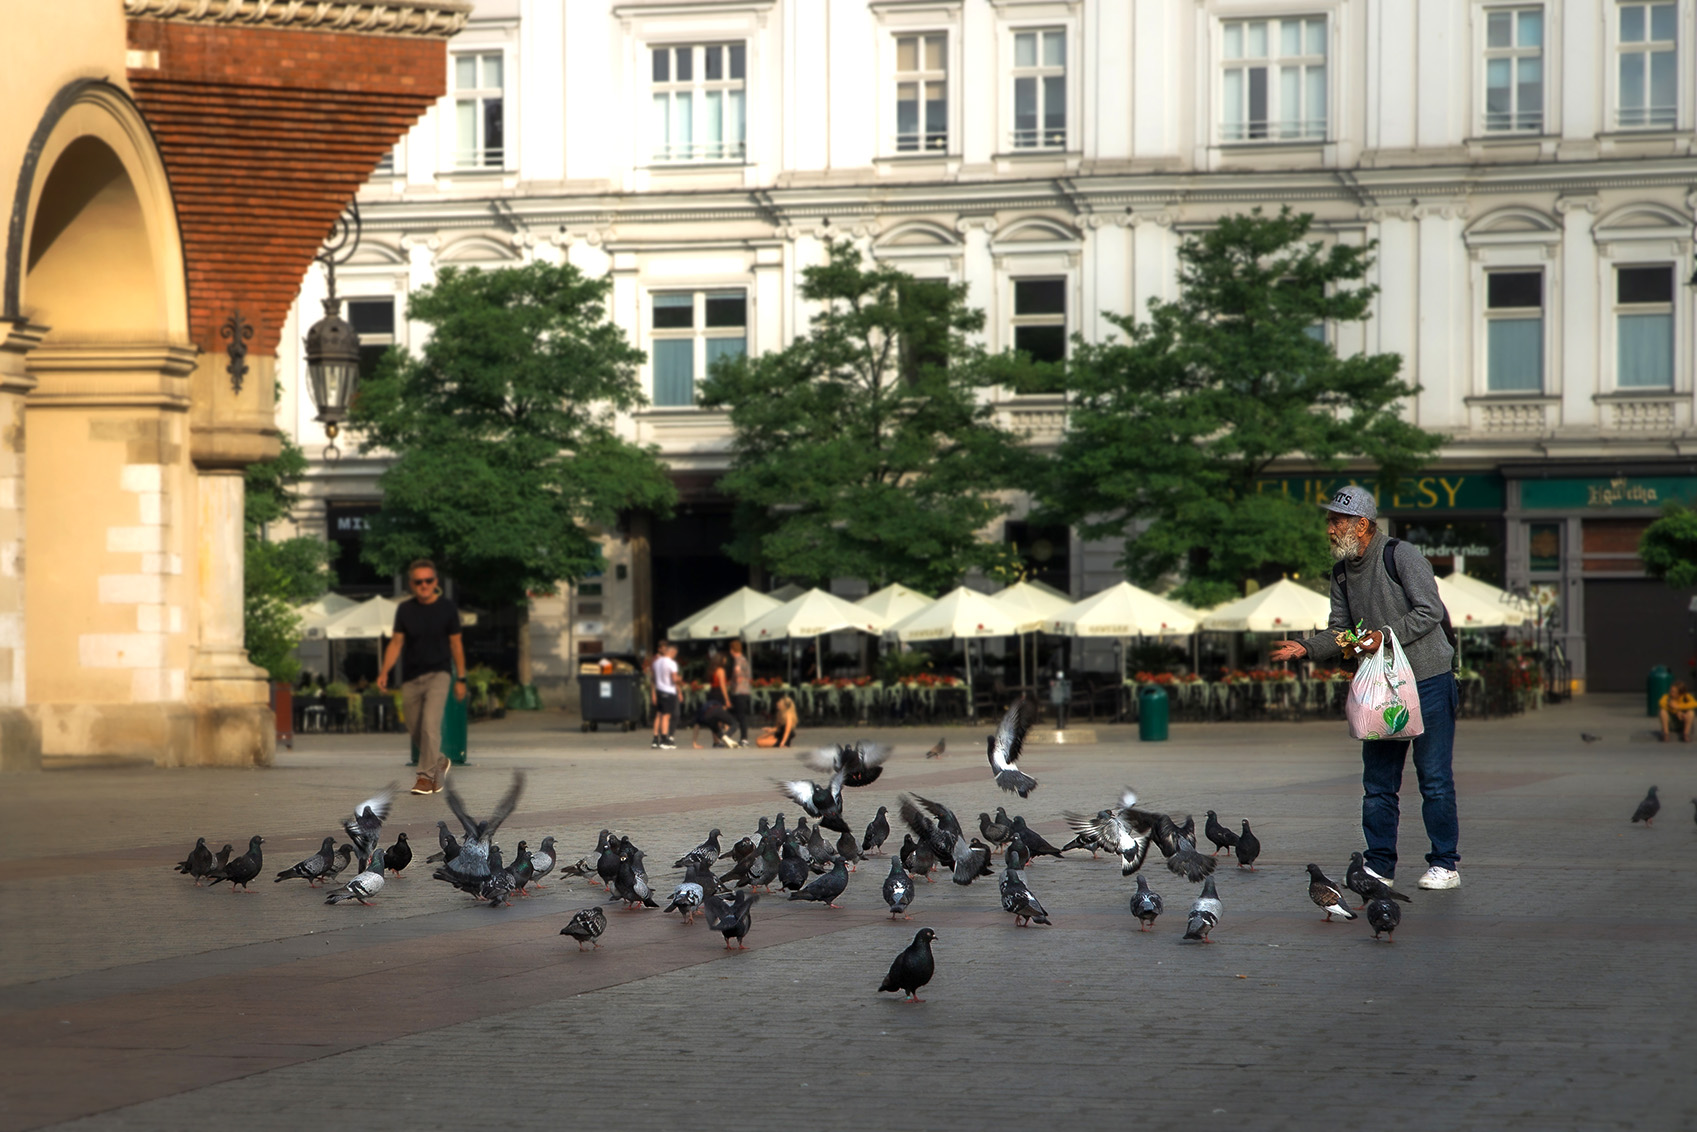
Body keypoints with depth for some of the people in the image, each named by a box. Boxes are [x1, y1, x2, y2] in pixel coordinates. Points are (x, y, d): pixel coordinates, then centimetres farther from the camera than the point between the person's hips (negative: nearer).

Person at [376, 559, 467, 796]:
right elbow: (396, 642, 2)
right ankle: (439, 762, 34)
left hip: (438, 673, -3)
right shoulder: (405, 610, 4)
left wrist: (460, 679, 3)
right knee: (416, 731, 8)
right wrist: (384, 671, -12)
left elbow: (455, 644, 3)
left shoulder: (447, 607, -1)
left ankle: (426, 775, -16)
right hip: (411, 678, 4)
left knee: (430, 723, -20)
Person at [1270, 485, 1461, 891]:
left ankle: (1444, 864, 3)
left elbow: (1430, 611, -15)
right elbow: (1341, 631, 12)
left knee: (1434, 777, -3)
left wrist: (1387, 636, -23)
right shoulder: (1342, 571, 10)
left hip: (1427, 679, -7)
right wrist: (1306, 648, -5)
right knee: (1378, 780, 6)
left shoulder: (1401, 556, -12)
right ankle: (1379, 865, 12)